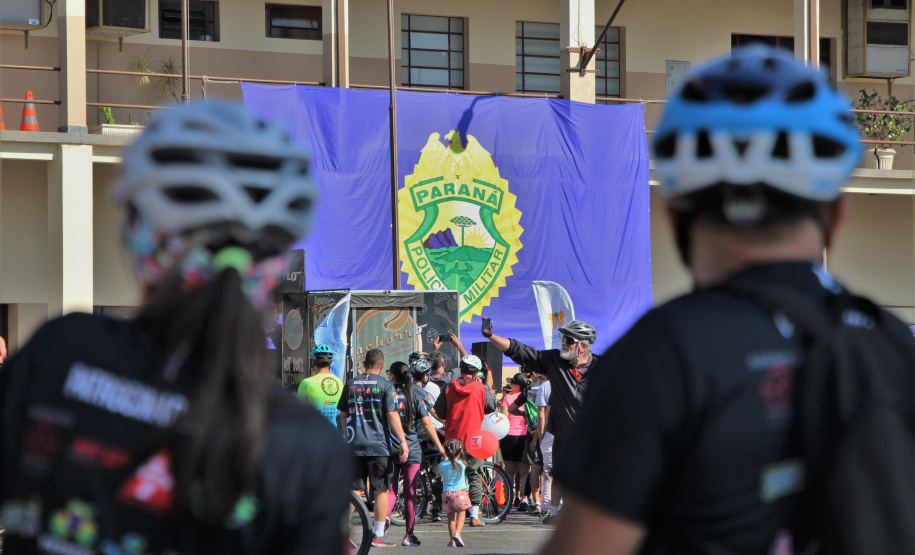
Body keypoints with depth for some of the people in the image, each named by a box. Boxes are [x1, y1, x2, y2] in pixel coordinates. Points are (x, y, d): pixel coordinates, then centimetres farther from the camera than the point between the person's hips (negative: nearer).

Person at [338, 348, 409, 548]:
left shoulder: (350, 384, 8)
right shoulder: (384, 385, -4)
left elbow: (343, 415, 14)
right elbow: (392, 415, -10)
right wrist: (403, 441, -8)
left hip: (354, 445, 3)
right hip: (379, 445, -3)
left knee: (353, 489, 5)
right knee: (381, 490, 5)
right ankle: (379, 536, 6)